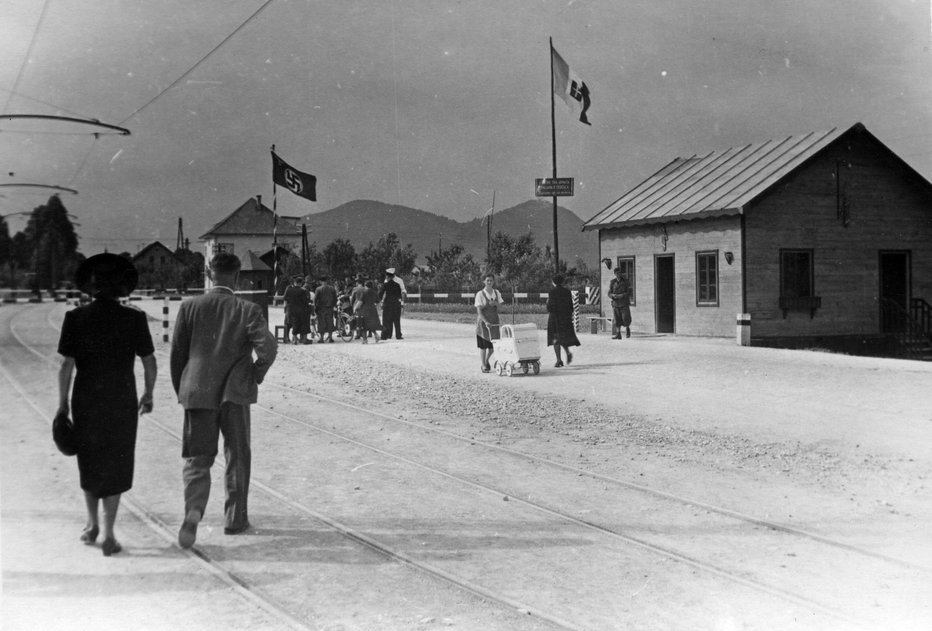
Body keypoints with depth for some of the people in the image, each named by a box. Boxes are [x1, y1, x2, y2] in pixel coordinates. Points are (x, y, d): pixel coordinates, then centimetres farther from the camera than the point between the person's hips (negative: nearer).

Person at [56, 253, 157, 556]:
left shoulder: (75, 318, -5)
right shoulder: (134, 318, -6)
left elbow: (66, 365, -6)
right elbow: (150, 363, -2)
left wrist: (62, 402, 3)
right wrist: (148, 394, 13)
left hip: (86, 401, 1)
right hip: (122, 401, -1)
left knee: (89, 462, 20)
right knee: (115, 466, 7)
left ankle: (92, 524, 28)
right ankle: (108, 534, 4)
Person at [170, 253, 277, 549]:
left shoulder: (189, 307, 0)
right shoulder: (247, 310, -6)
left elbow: (177, 354, 3)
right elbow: (268, 347, -18)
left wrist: (181, 391, 14)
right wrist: (256, 375, 0)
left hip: (198, 392, 1)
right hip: (234, 393, -1)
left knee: (197, 458, 6)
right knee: (237, 458, 15)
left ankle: (193, 510, -18)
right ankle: (235, 518, 21)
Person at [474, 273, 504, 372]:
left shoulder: (496, 293, 6)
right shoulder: (480, 294, -8)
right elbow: (479, 311, -13)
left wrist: (496, 303, -16)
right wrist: (486, 322, -25)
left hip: (494, 321, 4)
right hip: (483, 322, -4)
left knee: (493, 344, 5)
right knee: (483, 345, -1)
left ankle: (486, 361, 30)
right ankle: (484, 366, 10)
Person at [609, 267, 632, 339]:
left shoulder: (626, 281, 1)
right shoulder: (612, 282, 6)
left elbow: (629, 293, -5)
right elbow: (609, 293, 5)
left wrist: (620, 296, -18)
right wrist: (613, 295, -18)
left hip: (624, 304, -2)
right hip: (615, 304, 2)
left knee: (626, 319, -6)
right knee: (616, 319, -7)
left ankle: (627, 328, 26)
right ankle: (618, 334, -3)